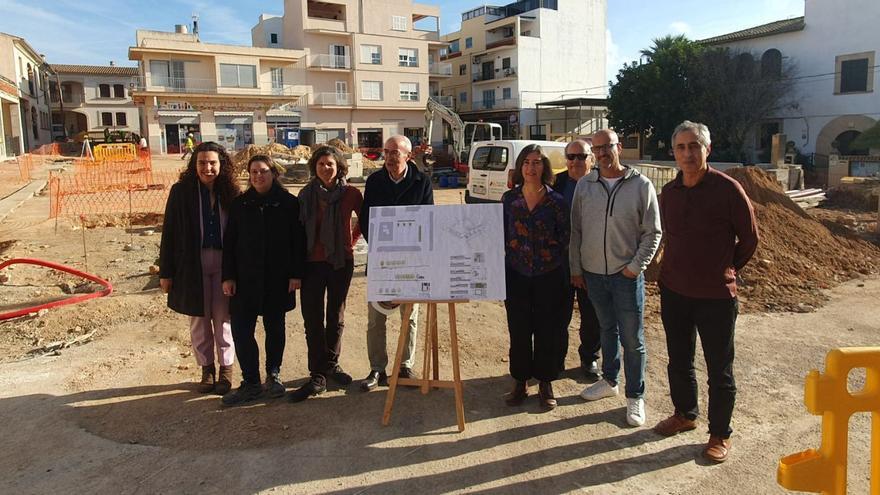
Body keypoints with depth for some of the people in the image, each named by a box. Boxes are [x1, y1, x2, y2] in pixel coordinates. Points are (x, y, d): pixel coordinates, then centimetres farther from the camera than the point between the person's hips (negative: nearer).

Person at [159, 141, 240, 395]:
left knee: (222, 318, 6)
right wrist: (165, 272, -2)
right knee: (199, 319, 10)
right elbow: (169, 232, 0)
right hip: (192, 264, 0)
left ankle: (226, 369, 20)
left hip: (224, 262, 0)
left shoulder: (230, 192, 0)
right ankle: (206, 369, 24)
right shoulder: (181, 191, -2)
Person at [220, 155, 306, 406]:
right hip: (246, 278, 2)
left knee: (274, 327, 9)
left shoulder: (289, 203, -1)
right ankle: (250, 383, 7)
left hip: (278, 278, -2)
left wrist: (296, 274, -7)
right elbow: (229, 242, 6)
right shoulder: (239, 204, 6)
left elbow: (298, 241, -2)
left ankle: (273, 376, 26)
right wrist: (228, 276, 1)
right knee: (241, 329, -3)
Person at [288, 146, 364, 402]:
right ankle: (317, 376, 6)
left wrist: (352, 240, 5)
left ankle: (331, 363, 31)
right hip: (312, 262, 0)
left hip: (341, 261, 0)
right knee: (312, 319, -2)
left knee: (336, 316, 12)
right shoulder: (306, 194, 0)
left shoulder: (350, 193, -4)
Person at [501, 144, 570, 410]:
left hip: (548, 276, -1)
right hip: (516, 275, 2)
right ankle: (520, 381, 24)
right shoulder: (509, 199, 1)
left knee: (547, 329, 8)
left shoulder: (556, 201, -5)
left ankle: (545, 383, 23)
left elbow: (564, 239, 1)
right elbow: (501, 235, 7)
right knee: (518, 329, 9)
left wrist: (549, 256, -3)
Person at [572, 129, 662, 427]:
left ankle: (635, 397, 17)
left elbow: (652, 232, -3)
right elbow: (576, 231, 7)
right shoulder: (584, 185, 2)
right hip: (593, 273, 3)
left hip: (627, 275, -3)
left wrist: (636, 266, -11)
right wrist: (576, 269, 6)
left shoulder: (641, 185, -6)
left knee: (633, 339, 4)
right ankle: (609, 381, 35)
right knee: (607, 330, 19)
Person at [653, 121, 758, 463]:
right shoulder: (669, 193, 3)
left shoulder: (727, 188, -13)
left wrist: (725, 270, 5)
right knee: (678, 361, 18)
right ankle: (685, 414, 39)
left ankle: (720, 434, 23)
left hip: (716, 296, -5)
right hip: (673, 292, 5)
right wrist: (676, 270, 13)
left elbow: (749, 239, -3)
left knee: (719, 369, 7)